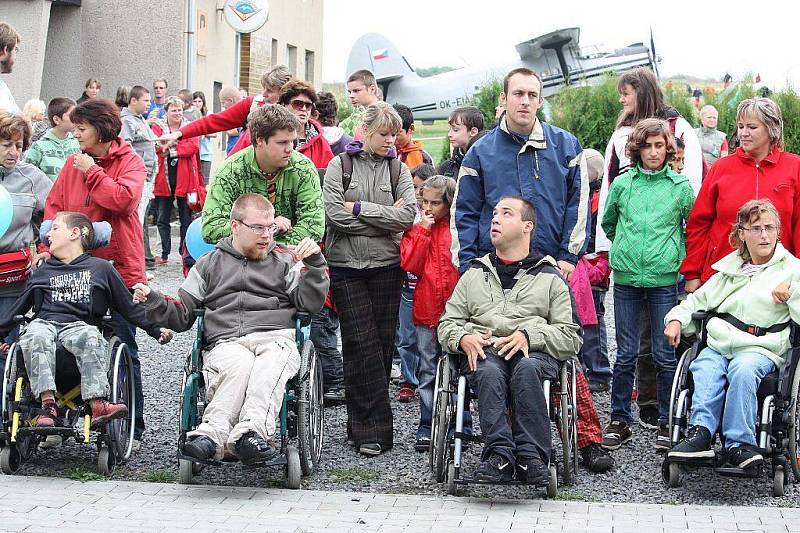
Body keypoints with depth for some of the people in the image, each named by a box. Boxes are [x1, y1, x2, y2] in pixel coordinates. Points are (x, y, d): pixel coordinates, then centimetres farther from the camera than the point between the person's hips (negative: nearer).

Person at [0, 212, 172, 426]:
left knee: (91, 337, -36)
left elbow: (129, 307, 17)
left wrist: (156, 330, 11)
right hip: (44, 322, 2)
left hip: (79, 326, -2)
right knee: (35, 337, -34)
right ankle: (48, 403, -44)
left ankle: (97, 404, -50)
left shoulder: (100, 268, 17)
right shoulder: (44, 271, 26)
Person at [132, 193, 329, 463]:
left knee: (271, 362, -39)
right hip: (225, 343, 1)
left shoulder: (285, 259, 23)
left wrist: (314, 263, -3)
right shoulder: (209, 264, 25)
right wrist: (154, 302, 5)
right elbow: (182, 316, 23)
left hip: (275, 338, 0)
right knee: (240, 363, -38)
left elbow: (311, 303, 11)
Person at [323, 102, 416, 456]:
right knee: (361, 343, -7)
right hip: (346, 267, -2)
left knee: (383, 343, 2)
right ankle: (375, 428, -5)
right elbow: (334, 213, -10)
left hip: (386, 266, 2)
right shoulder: (340, 165, 3)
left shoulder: (398, 169, 9)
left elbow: (407, 216, -5)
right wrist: (385, 217, -7)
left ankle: (362, 424, 13)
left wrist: (359, 208, -9)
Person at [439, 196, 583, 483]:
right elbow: (447, 324, 22)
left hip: (534, 352, -1)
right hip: (484, 352, 1)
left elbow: (571, 337, 9)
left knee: (527, 369, -37)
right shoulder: (474, 274, 27)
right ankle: (499, 454, -43)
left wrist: (530, 336, -9)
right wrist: (463, 338, -2)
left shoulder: (550, 278, 19)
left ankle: (531, 456, -39)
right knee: (489, 372, -35)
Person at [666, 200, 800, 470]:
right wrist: (677, 319, 10)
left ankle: (738, 443, -36)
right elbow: (699, 299, 27)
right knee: (706, 368, -30)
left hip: (760, 348, -3)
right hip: (719, 343, 3)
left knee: (743, 369, -36)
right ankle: (701, 432, -43)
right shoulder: (730, 269, 23)